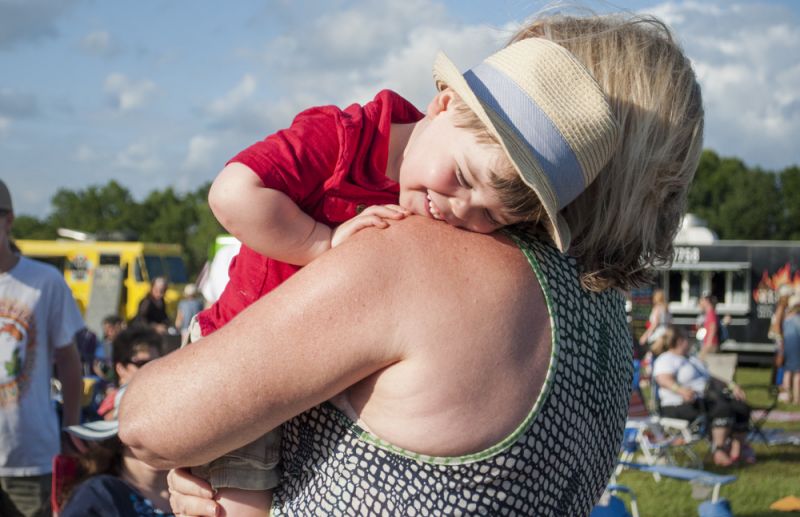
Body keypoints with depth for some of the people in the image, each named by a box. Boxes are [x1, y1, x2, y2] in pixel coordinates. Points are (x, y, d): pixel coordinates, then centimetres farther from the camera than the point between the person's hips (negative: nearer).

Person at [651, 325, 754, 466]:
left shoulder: (692, 359, 29)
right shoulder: (666, 360, -3)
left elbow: (709, 378, 34)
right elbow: (664, 379, -23)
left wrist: (730, 386, 21)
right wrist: (680, 390, -42)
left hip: (703, 399, 9)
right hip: (680, 407, -9)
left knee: (741, 408, -8)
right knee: (722, 408, -31)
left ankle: (738, 447, -1)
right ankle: (719, 450, -32)